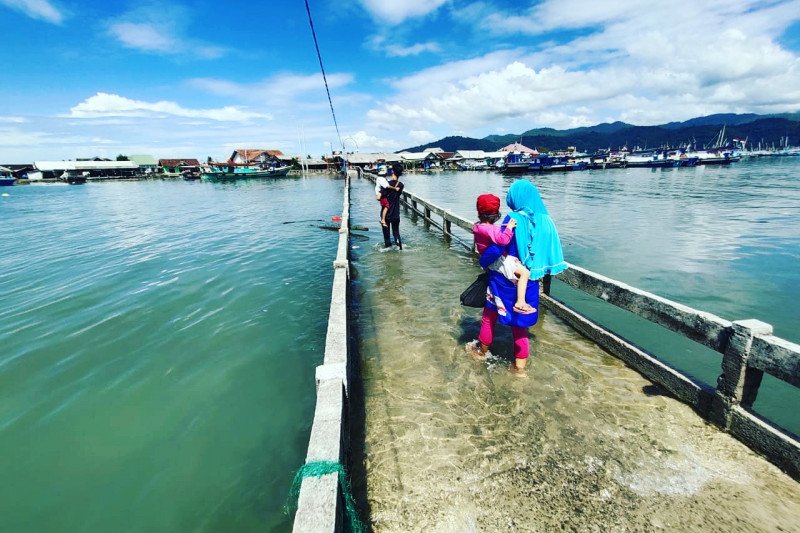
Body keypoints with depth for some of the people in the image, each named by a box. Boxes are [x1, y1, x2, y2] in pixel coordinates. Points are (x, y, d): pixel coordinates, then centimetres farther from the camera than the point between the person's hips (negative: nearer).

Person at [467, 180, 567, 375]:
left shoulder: (514, 218, -17)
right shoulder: (545, 220, -1)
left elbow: (497, 247, -21)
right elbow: (550, 251, 4)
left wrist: (483, 261, -5)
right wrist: (536, 269, 16)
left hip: (505, 278, -5)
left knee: (490, 315, 18)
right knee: (519, 321, 17)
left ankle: (482, 350, 39)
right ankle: (520, 366, 25)